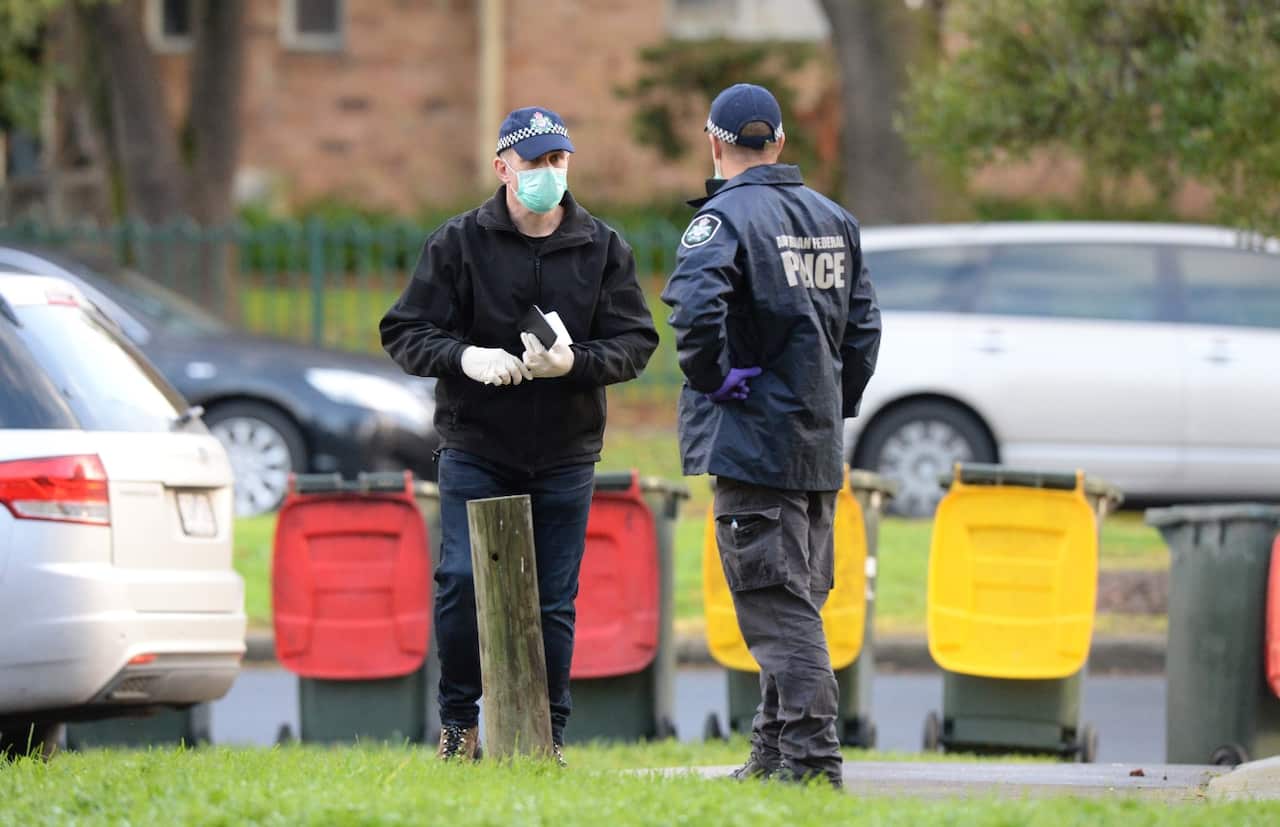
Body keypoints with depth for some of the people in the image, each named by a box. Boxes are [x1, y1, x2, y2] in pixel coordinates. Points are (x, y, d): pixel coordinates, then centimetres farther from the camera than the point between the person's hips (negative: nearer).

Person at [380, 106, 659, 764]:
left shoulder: (603, 248, 4)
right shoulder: (458, 242, -1)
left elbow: (635, 342, 2)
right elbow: (405, 333, -1)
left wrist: (572, 363, -18)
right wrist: (464, 357, -20)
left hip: (565, 456, 1)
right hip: (474, 447, -1)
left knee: (553, 600, 3)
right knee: (461, 580, -11)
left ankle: (548, 735, 13)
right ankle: (459, 718, 8)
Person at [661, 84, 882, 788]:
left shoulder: (727, 217, -11)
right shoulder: (834, 220, 13)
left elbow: (695, 307, -28)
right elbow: (862, 326, 14)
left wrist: (711, 380, -13)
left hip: (753, 439, -7)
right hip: (820, 449, 7)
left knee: (779, 607, -8)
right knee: (796, 603, 14)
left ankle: (810, 756, -13)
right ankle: (775, 752, 19)